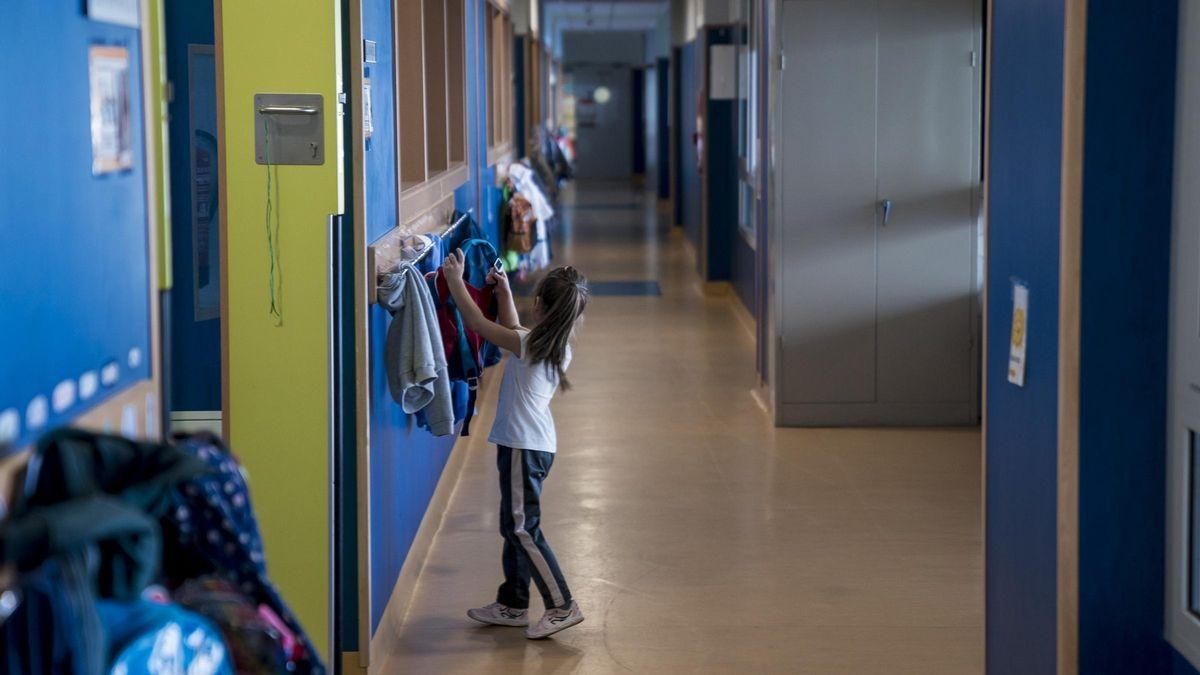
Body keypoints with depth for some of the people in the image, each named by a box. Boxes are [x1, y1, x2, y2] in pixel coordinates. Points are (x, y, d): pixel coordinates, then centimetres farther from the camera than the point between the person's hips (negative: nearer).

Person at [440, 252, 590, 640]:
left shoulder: (530, 344, -17)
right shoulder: (560, 347, 7)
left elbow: (477, 323, -10)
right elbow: (511, 329, 25)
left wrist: (455, 279, 0)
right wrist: (504, 291, 22)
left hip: (523, 447, -9)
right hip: (538, 444, 9)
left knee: (522, 528, -5)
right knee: (514, 526, 17)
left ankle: (562, 605, -5)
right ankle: (512, 604, 25)